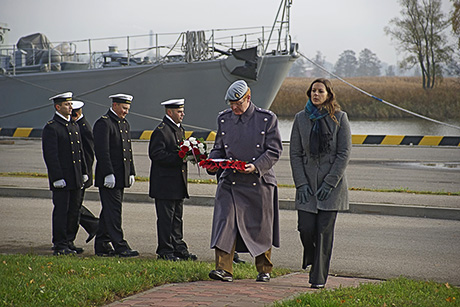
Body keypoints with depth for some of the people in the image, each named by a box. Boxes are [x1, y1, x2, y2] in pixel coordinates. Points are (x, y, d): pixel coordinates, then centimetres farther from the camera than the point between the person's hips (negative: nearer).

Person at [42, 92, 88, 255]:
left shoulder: (74, 125, 16)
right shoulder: (51, 128, -10)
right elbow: (50, 154, -14)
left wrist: (83, 172, 16)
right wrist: (57, 178, -18)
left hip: (76, 179, 8)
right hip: (61, 178, -8)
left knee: (74, 211, 10)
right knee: (61, 211, -4)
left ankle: (69, 242, 19)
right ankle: (60, 246, 2)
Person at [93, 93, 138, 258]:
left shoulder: (124, 124, 18)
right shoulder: (103, 123, -11)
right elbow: (102, 151, -18)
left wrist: (131, 173, 18)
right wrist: (108, 174, -22)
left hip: (121, 177, 9)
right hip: (109, 176, -9)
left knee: (109, 211, 11)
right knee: (113, 210, -8)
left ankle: (102, 246, 16)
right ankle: (120, 246, -8)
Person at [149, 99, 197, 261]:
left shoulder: (179, 129, 16)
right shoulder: (161, 130, -13)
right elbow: (156, 155, -20)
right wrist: (179, 158, -24)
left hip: (178, 183, 9)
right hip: (165, 182, -9)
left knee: (177, 217, 13)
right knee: (165, 217, -3)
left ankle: (178, 247, 20)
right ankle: (165, 250, 2)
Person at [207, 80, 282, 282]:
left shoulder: (267, 119, -3)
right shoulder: (224, 119, 8)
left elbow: (274, 151, -5)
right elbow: (219, 148, 15)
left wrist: (256, 166, -20)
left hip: (259, 182, -2)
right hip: (230, 181, 2)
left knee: (261, 228, 6)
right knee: (225, 223, -11)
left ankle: (264, 270, 22)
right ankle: (224, 269, -10)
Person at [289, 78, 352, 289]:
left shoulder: (339, 118, 0)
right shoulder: (301, 118, 6)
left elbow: (344, 153, -3)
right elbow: (295, 153, 6)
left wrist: (330, 183, -10)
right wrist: (301, 183, -4)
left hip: (332, 185, -2)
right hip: (308, 184, 2)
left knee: (324, 230, -3)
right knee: (306, 228, -5)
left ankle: (319, 277, 4)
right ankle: (310, 256, 28)